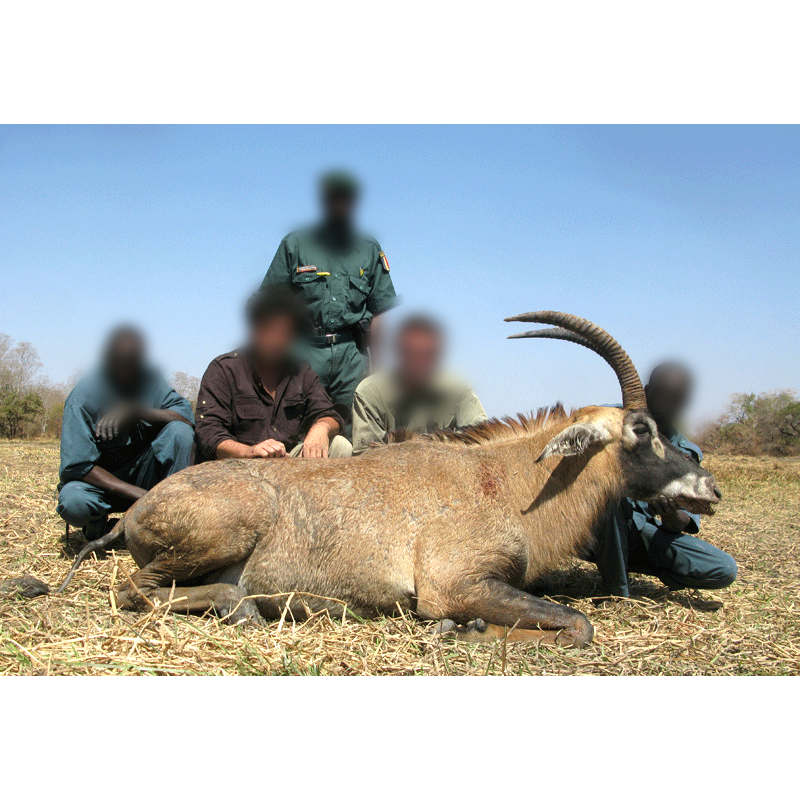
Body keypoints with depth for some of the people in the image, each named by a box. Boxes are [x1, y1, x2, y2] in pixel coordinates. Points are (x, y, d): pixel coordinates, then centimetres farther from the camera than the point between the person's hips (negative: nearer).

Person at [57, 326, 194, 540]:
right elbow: (76, 466, -23)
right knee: (72, 503, -36)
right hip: (101, 482, -2)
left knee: (179, 430, -22)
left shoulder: (150, 380, -8)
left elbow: (187, 416, -17)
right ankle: (98, 522, 2)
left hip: (142, 476, 3)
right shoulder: (82, 399, -20)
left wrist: (138, 411, -34)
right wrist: (138, 494, -30)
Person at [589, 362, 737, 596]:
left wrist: (672, 516, -27)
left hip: (641, 532, 4)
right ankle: (617, 592, -18)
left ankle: (622, 561, 0)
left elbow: (685, 522, 0)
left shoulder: (689, 453, 4)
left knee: (725, 570, -11)